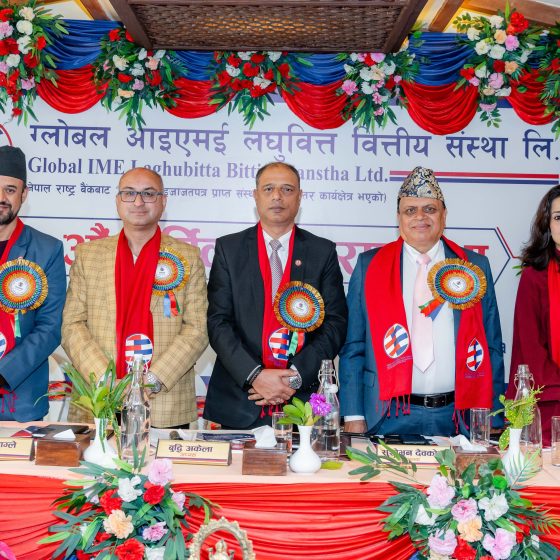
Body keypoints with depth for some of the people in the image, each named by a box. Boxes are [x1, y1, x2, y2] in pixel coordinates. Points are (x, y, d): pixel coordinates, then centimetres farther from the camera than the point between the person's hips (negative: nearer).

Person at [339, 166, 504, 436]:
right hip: (390, 418, -1)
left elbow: (491, 348, 9)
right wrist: (354, 416, -4)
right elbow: (352, 347, 3)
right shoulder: (369, 265, 4)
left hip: (456, 418, 1)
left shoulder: (475, 267, 7)